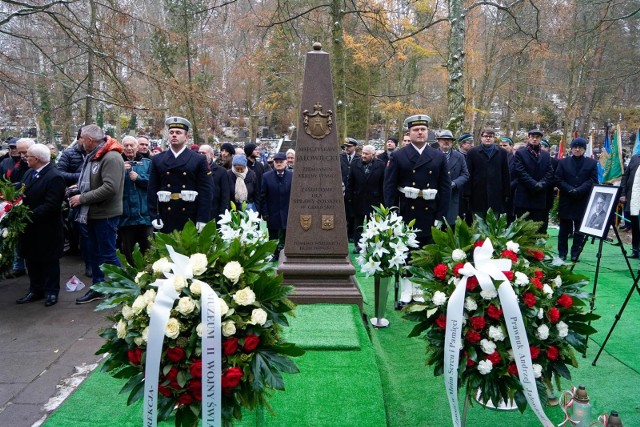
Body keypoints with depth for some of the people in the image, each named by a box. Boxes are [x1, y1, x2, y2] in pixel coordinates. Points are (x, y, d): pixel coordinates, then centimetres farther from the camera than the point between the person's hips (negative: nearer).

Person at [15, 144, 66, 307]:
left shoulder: (54, 177, -19)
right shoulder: (28, 173, 9)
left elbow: (51, 205, -23)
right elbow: (23, 195, 11)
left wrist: (30, 216, -25)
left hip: (46, 230, -8)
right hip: (30, 228, 8)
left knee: (49, 262, 7)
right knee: (31, 260, 16)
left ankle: (51, 292, 20)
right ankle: (35, 290, 29)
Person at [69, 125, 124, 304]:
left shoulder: (111, 158, -19)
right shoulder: (93, 156, 10)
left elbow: (109, 188, -28)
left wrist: (82, 198, -21)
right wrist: (79, 187, 2)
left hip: (105, 215, -9)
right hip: (93, 213, 9)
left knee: (108, 254, -2)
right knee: (95, 252, 17)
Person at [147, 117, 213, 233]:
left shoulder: (199, 160, 2)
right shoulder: (157, 160, 8)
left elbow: (206, 191, -3)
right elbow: (152, 190, 5)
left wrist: (203, 220, -10)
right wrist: (154, 216, -4)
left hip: (191, 219, -1)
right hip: (165, 218, 2)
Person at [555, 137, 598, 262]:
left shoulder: (592, 163, 5)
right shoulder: (563, 162, 7)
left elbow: (593, 180, -3)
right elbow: (558, 179, -1)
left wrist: (579, 190, -17)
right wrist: (570, 190, -15)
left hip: (583, 201, 0)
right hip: (566, 200, 0)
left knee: (580, 229, 4)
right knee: (564, 228, 7)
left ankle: (575, 254, 11)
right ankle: (562, 253, 14)